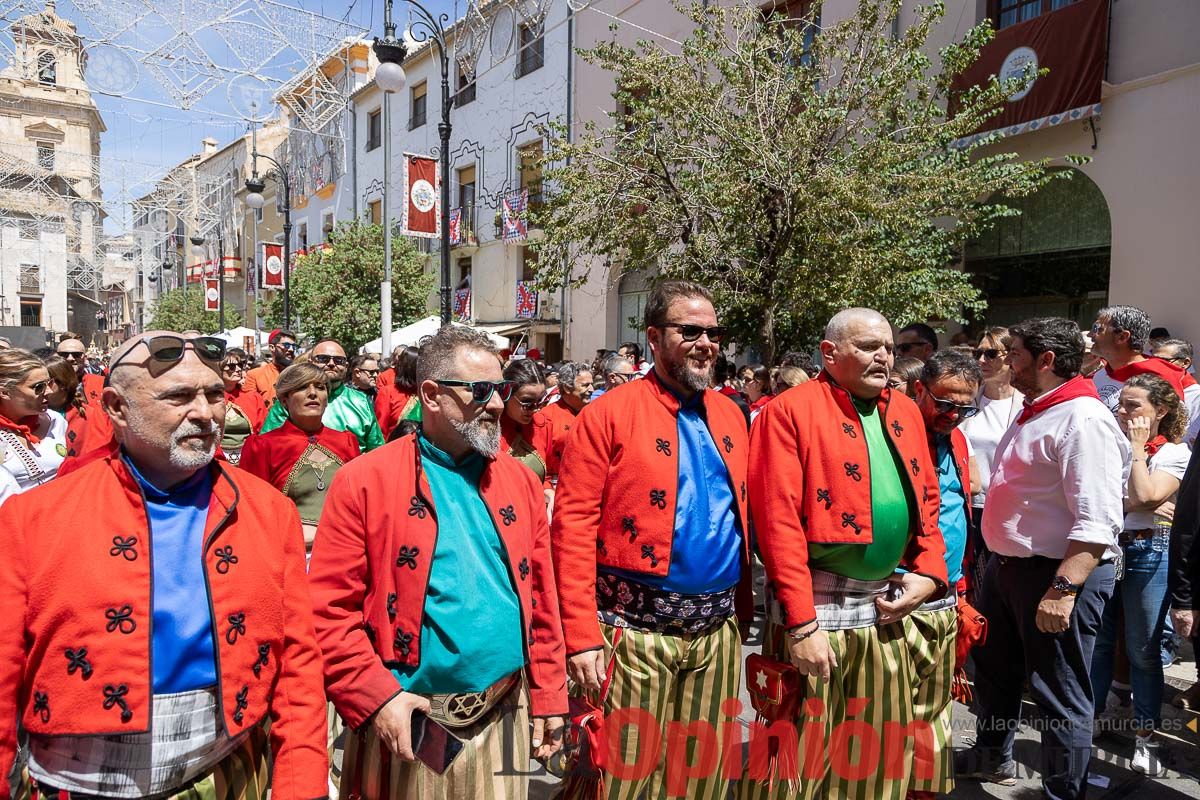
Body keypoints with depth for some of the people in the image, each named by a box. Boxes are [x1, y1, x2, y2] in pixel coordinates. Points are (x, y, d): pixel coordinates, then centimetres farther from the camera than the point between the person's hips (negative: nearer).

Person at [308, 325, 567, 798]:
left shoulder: (520, 480, 4)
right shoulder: (364, 482, -9)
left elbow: (540, 598, 7)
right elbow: (329, 609, -9)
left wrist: (547, 698, 6)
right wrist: (375, 698, -14)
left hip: (506, 715, 4)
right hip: (408, 721, -3)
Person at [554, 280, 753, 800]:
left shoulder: (730, 416, 10)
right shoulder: (609, 414, -9)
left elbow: (743, 516, 15)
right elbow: (573, 526, -13)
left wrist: (744, 610, 10)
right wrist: (582, 636, -16)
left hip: (718, 630, 6)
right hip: (636, 629, -5)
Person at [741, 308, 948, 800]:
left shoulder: (906, 412, 11)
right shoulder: (789, 412, -11)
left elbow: (927, 502, 16)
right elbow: (778, 521, -16)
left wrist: (928, 573, 0)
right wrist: (801, 623, -19)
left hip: (890, 605, 7)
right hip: (818, 606, -6)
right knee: (801, 747, 5)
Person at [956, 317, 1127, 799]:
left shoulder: (1084, 420, -19)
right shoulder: (1031, 414, 12)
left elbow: (1097, 521, -27)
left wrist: (1063, 588, -32)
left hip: (1058, 576, -10)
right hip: (1006, 566, 10)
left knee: (1060, 696, 4)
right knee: (994, 670, 24)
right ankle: (991, 757, 45)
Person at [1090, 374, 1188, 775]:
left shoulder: (1175, 453, -2)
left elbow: (1144, 497, -18)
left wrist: (1138, 447, -12)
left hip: (1147, 553, -3)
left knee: (1143, 651, 6)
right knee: (1096, 643, 12)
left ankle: (1146, 735, 19)